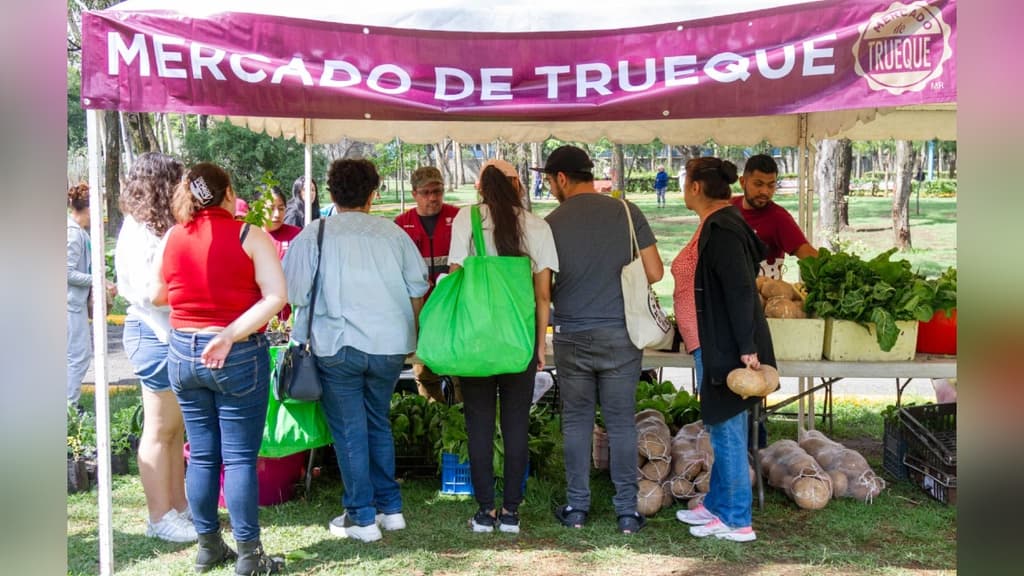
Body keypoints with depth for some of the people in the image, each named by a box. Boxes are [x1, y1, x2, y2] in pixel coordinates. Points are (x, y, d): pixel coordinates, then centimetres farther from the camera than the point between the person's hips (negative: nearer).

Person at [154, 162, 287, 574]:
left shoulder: (172, 238, 2)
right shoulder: (249, 236, -8)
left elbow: (157, 296, 14)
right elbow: (275, 296, -19)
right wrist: (231, 334, -20)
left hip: (182, 353, 4)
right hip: (238, 356, -4)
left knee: (201, 455, 13)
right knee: (240, 458, 1)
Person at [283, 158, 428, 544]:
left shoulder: (313, 235, -3)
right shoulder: (392, 233, 5)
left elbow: (295, 295, -5)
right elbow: (418, 288, 8)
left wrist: (302, 335, 12)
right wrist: (407, 331, 22)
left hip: (338, 344, -3)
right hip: (390, 345, 3)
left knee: (349, 430, 6)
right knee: (378, 423, 19)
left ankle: (361, 518, 12)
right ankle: (390, 507, 23)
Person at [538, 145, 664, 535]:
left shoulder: (552, 222, -5)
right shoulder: (627, 212, -2)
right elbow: (655, 273, -1)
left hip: (572, 336, -1)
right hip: (620, 334, 1)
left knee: (576, 421, 11)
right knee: (621, 422, 8)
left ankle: (576, 508, 18)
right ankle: (627, 510, 12)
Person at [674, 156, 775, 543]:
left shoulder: (722, 229, -18)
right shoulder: (723, 224, 13)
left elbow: (740, 290, -24)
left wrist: (746, 348, -25)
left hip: (729, 348, -10)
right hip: (719, 345, 10)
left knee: (727, 429, -2)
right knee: (720, 427, 18)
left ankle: (737, 521, 8)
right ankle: (717, 505, 30)